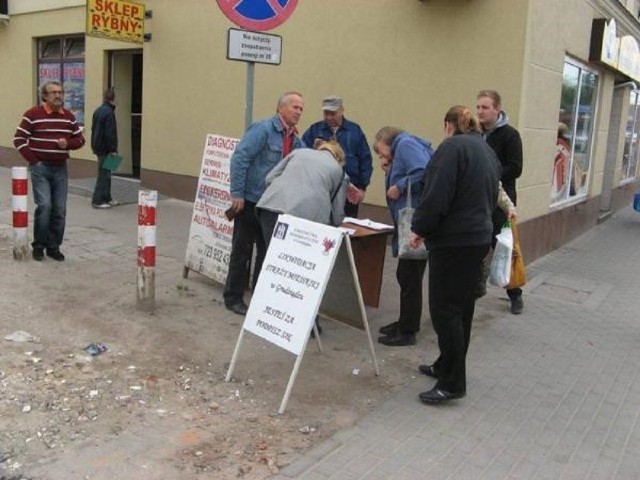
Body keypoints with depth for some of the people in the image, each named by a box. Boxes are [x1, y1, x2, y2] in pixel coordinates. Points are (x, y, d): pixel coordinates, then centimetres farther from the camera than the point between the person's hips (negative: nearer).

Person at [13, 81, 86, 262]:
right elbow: (19, 139, -3)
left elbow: (80, 139, 14)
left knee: (60, 209, 4)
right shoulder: (33, 114, -5)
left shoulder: (69, 116, 8)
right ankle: (38, 246, 4)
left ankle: (54, 247, 17)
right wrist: (33, 160, -8)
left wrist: (68, 143, -7)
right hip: (40, 167, -4)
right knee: (44, 205, -14)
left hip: (60, 168, 4)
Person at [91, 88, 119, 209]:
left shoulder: (98, 111, 12)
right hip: (105, 148, -10)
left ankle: (107, 198, 24)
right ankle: (97, 201, -4)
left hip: (97, 146, 10)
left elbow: (94, 129, 19)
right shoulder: (109, 112, -17)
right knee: (104, 174, -5)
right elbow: (110, 133, -21)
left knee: (105, 173, 17)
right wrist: (113, 149, -17)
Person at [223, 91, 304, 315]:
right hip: (249, 200, -7)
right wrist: (236, 194, -21)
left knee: (268, 251, 12)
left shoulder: (296, 140, 9)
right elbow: (239, 158, -19)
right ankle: (233, 297, 15)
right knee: (242, 250, 3)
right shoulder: (263, 129, -14)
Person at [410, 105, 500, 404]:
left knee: (445, 310, -4)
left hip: (454, 241, -9)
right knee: (461, 308, 16)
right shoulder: (488, 152, 17)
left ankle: (452, 383, 1)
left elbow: (437, 195, -19)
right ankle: (447, 366, 29)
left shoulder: (453, 147, -12)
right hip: (480, 237, 10)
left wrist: (420, 228, -8)